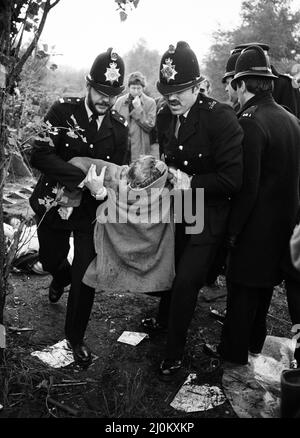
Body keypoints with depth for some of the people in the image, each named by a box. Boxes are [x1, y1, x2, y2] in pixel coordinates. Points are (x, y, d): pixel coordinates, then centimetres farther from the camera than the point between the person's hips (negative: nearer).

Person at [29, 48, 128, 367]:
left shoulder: (119, 127, -5)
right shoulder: (63, 111, -11)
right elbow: (40, 156, -22)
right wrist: (85, 177, -34)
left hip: (92, 211, 0)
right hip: (55, 205, 0)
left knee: (85, 277, 1)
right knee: (50, 259, 21)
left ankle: (75, 337, 25)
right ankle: (62, 278, 61)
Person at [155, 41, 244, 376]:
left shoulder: (221, 118, -18)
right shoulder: (164, 117, 1)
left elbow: (234, 178, -21)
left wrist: (192, 182, -22)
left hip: (206, 220, -5)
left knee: (185, 283, -4)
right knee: (168, 274, 18)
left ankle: (174, 352, 19)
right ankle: (164, 318, 49)